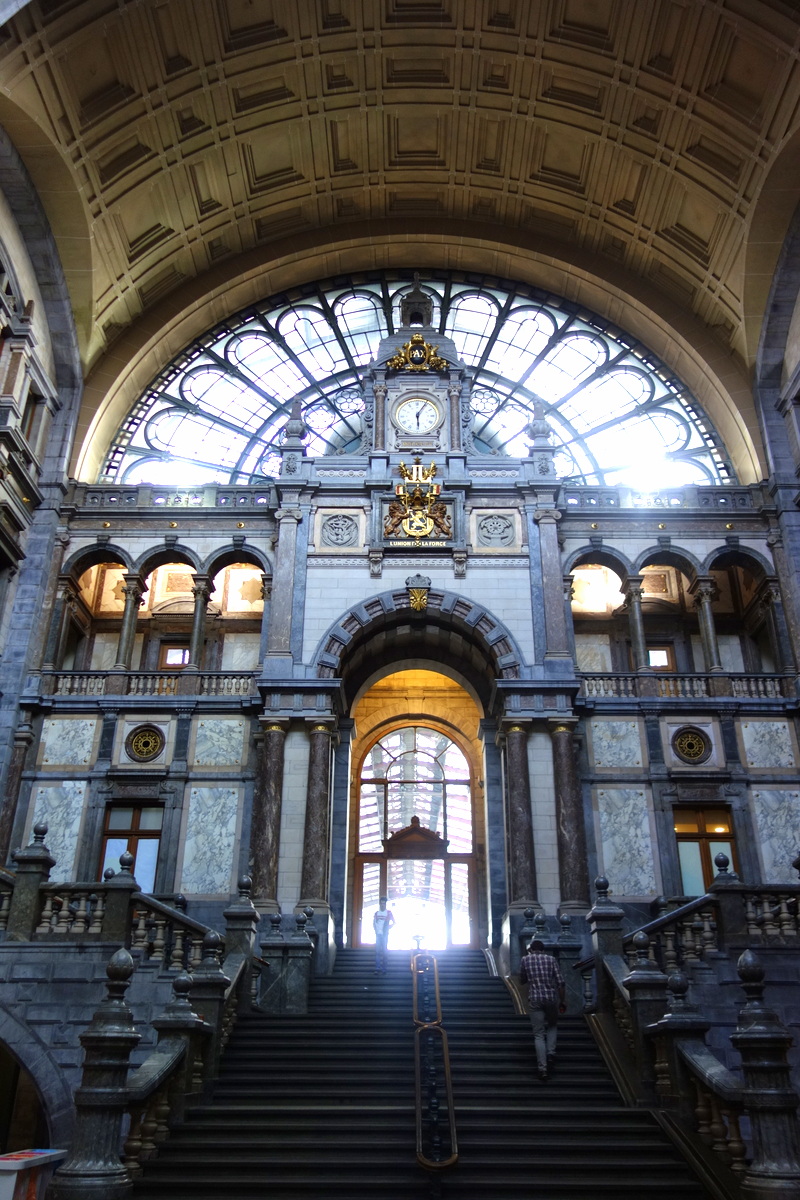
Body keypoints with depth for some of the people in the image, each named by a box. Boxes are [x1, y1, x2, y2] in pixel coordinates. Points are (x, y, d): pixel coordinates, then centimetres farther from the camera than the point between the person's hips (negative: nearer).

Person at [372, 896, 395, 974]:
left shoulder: (389, 913, 0)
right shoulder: (376, 913, 8)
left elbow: (393, 922, 5)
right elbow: (374, 923, 16)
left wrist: (388, 928, -4)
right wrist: (376, 930, 4)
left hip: (385, 934, -2)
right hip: (378, 934, 2)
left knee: (384, 951, -2)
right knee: (377, 950, -4)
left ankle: (383, 969, 3)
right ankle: (377, 969, -4)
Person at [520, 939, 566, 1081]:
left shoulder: (525, 959, 7)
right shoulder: (551, 959, 7)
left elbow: (523, 980, 19)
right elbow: (560, 982, 2)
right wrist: (563, 1001, 9)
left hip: (535, 999, -1)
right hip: (551, 998, 1)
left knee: (539, 1034, 3)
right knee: (552, 1026, 25)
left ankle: (542, 1069, -7)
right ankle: (550, 1053, 5)